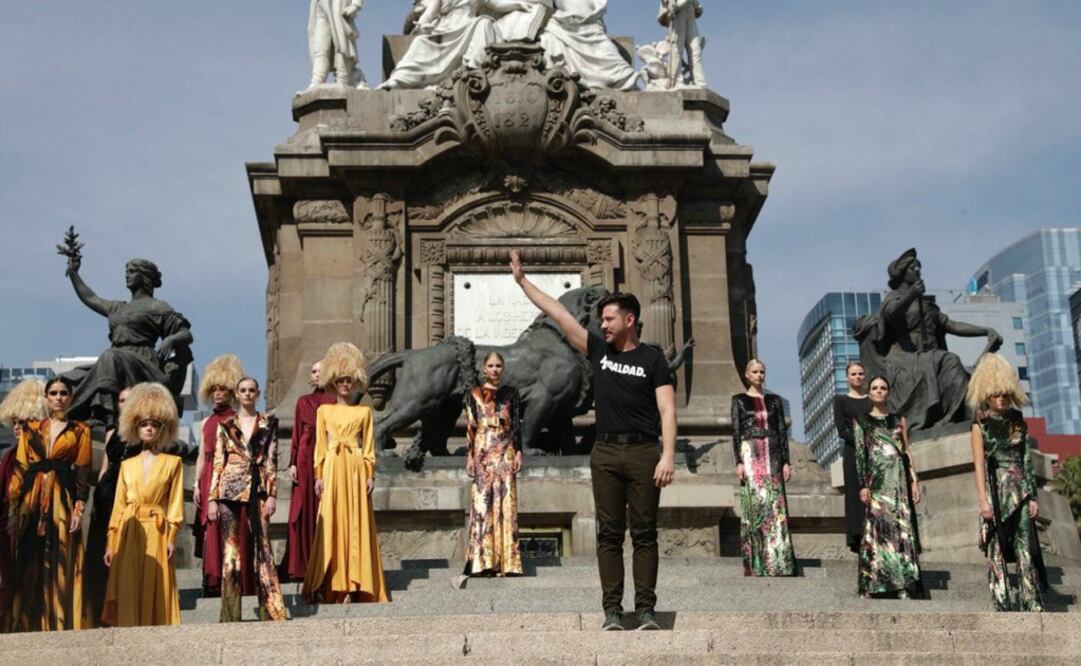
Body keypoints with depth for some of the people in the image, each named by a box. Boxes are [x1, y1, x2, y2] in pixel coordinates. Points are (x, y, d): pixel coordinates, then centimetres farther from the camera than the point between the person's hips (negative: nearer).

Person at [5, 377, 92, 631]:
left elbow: (83, 473, 2)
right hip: (31, 501, 2)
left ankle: (61, 625, 1)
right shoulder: (31, 429, 12)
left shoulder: (80, 431, 8)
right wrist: (12, 509, -1)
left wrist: (79, 509, -9)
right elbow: (19, 468, 7)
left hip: (63, 500, -2)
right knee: (29, 568, 2)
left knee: (62, 567, -3)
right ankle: (29, 626, 7)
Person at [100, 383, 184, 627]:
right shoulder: (127, 465, 14)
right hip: (128, 533, 2)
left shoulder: (173, 462, 7)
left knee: (155, 590, -2)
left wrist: (171, 537, -9)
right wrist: (111, 543, 5)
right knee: (128, 591, -2)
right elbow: (118, 505, 12)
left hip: (157, 533, -2)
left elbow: (175, 503, 1)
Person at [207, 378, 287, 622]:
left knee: (262, 547, -5)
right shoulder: (226, 425, 11)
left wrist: (272, 494, -4)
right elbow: (218, 462, 9)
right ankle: (230, 615, 5)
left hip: (258, 488, -1)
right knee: (230, 550, 0)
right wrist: (212, 498, 2)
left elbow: (271, 460, 4)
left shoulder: (268, 423, 9)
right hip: (230, 489, 1)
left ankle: (272, 611, -3)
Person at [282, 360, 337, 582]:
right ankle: (303, 565, 4)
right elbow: (297, 433, 11)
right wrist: (293, 463, 2)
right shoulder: (303, 401, 14)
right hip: (306, 458, 2)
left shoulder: (335, 401, 7)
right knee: (304, 511, 0)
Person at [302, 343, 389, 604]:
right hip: (333, 470, 0)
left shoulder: (364, 412, 9)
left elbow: (369, 447, 7)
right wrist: (319, 475, 0)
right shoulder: (324, 411, 10)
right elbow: (320, 447, 8)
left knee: (357, 524, -1)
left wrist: (370, 475, -1)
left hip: (356, 470, 0)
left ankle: (355, 584, 0)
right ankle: (333, 585, -1)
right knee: (333, 524, -2)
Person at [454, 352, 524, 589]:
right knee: (482, 502, -6)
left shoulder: (510, 393, 13)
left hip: (505, 452, 1)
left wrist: (518, 452, 0)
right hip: (483, 452, -1)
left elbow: (517, 425, 10)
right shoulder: (474, 394, 9)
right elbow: (470, 427, 6)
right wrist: (470, 456, -1)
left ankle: (506, 560, -1)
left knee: (506, 503, -3)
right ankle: (483, 560, -8)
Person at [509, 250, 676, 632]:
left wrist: (668, 455, -14)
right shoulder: (598, 350, 11)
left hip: (644, 451, -3)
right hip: (606, 452, 3)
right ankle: (612, 610, 4)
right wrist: (522, 281, 9)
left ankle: (645, 609, 3)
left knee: (644, 532, 1)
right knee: (609, 533, 2)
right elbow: (557, 313, 10)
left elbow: (667, 410, -3)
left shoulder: (652, 359, 3)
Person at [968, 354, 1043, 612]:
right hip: (996, 491, -3)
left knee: (1025, 550, 0)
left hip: (1019, 492, 3)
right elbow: (979, 464, -6)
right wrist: (983, 500, -14)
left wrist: (1032, 496, 5)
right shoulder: (981, 425, 1)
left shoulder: (1018, 421, 12)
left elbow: (1027, 460, 11)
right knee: (996, 550, -4)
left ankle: (1033, 605, 0)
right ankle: (1002, 605, -3)